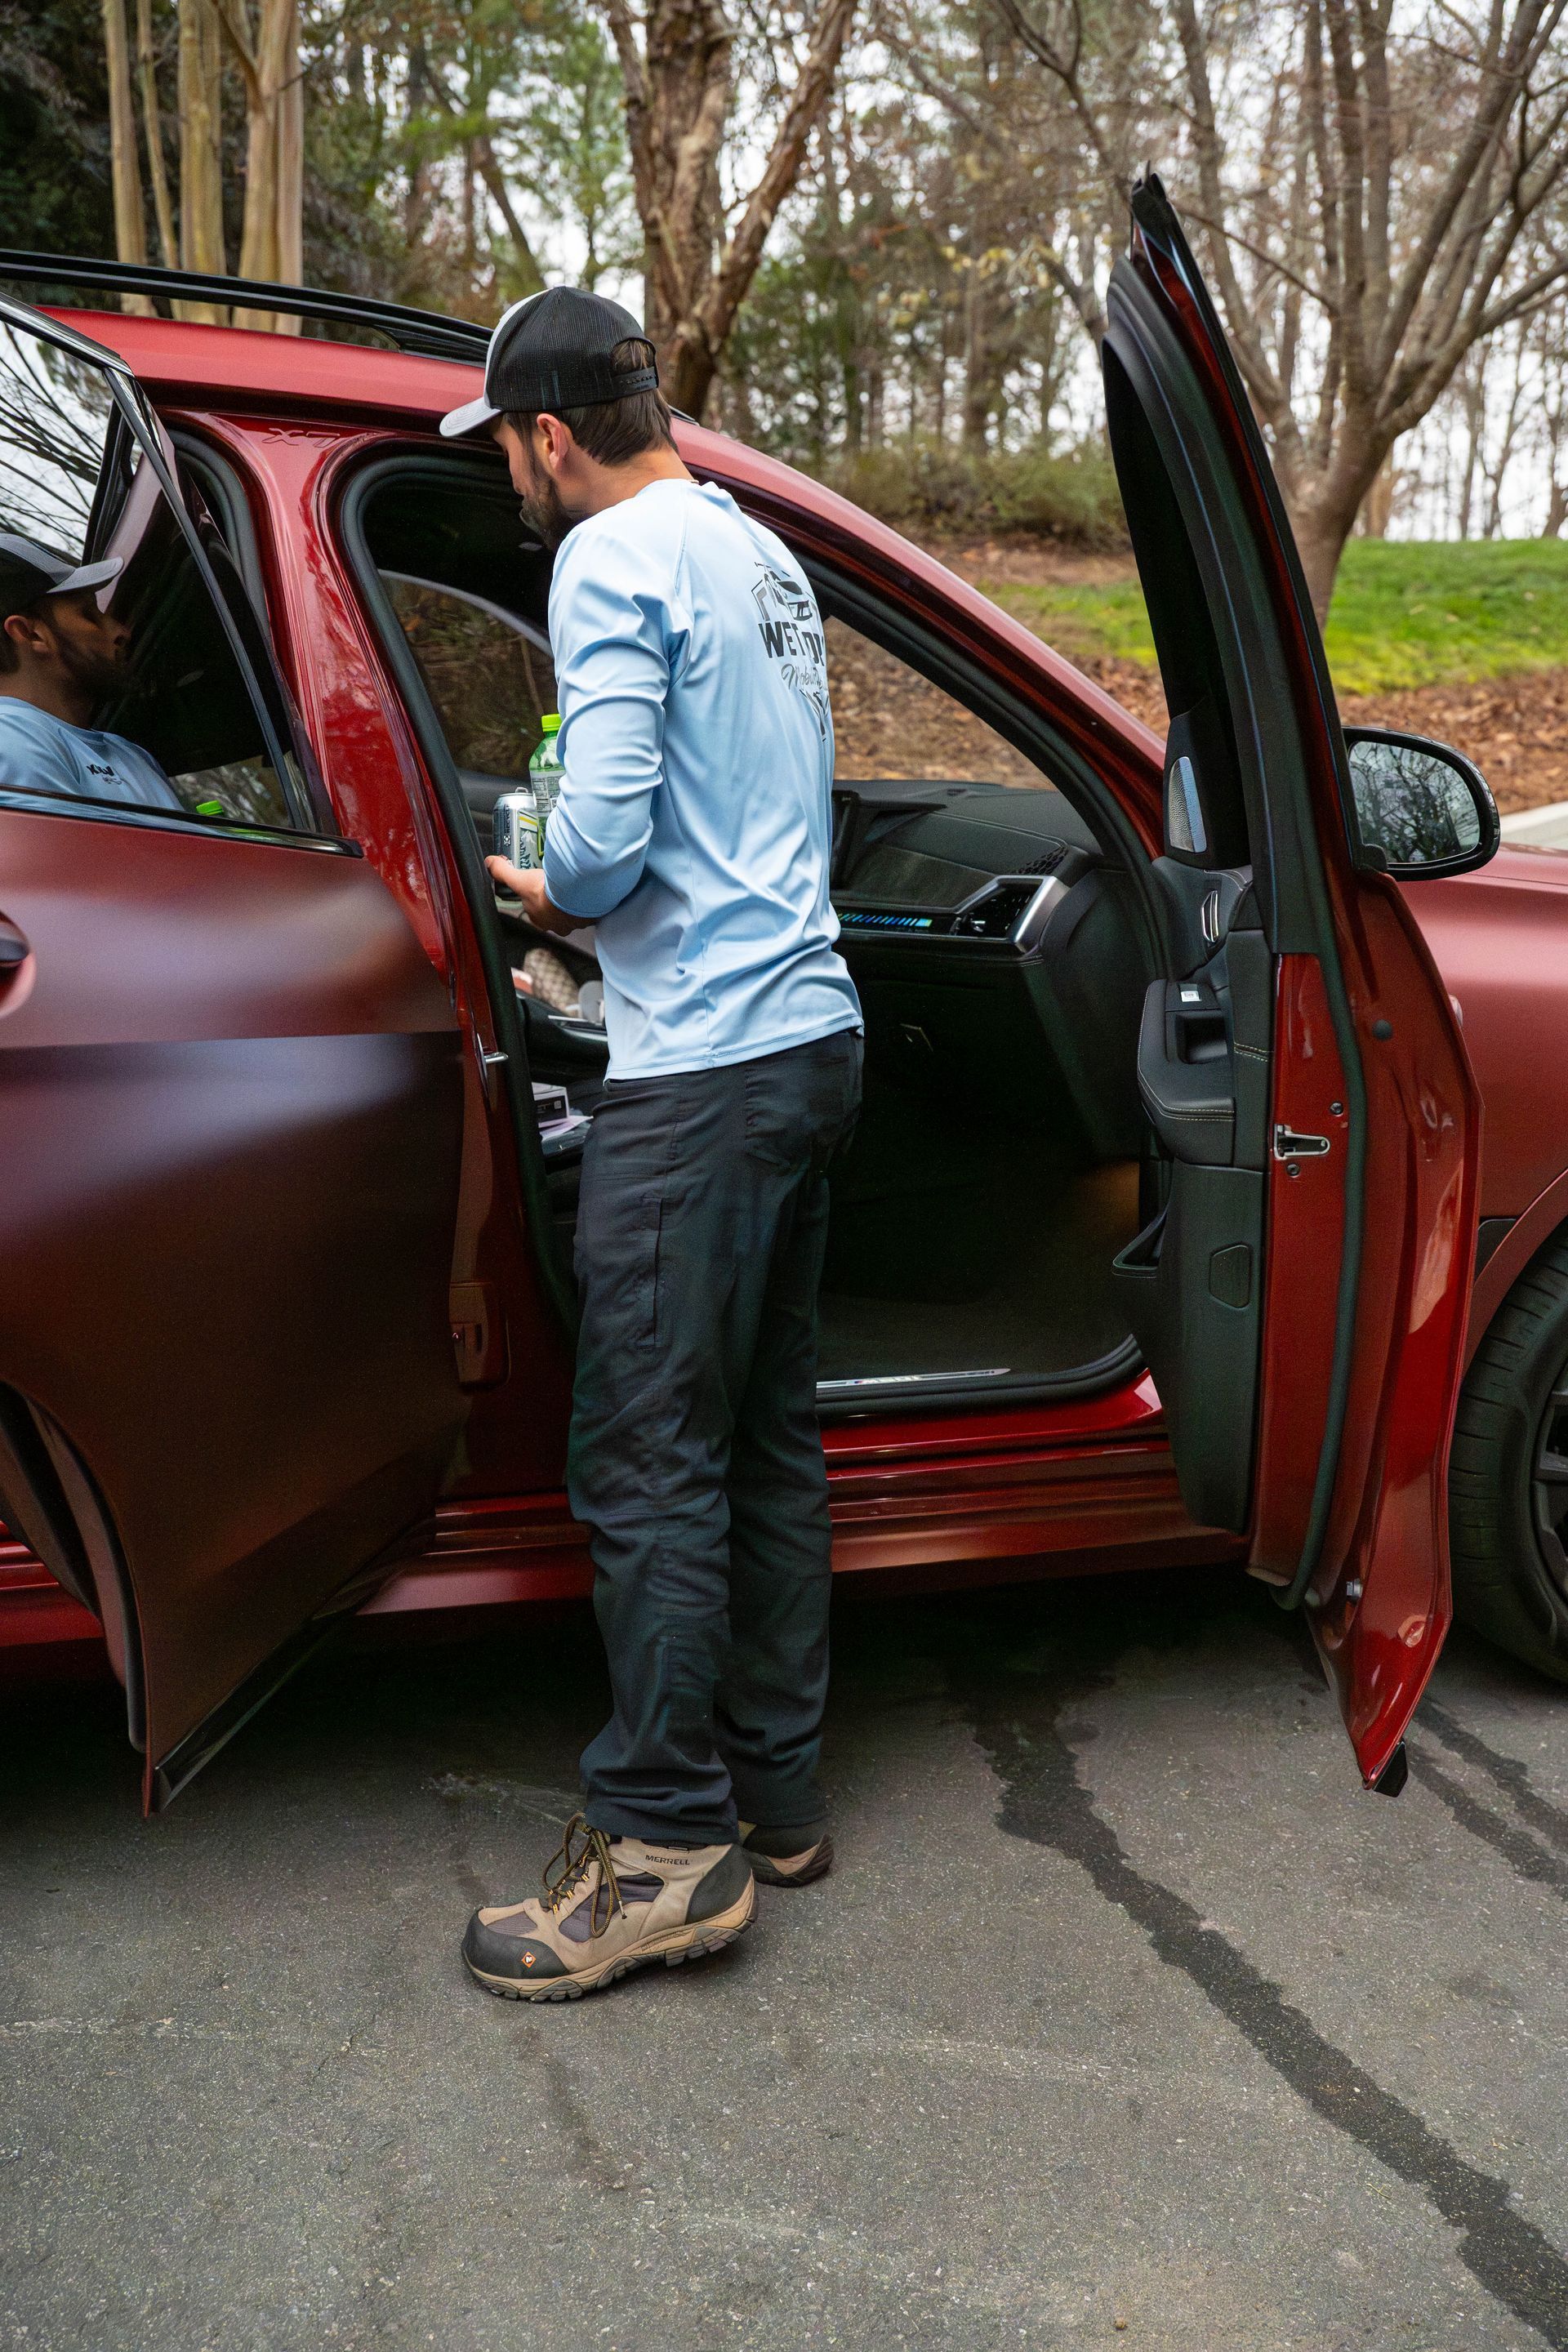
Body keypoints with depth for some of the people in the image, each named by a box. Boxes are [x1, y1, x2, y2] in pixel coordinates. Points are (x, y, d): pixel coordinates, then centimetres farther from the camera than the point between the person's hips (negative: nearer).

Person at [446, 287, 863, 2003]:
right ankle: (775, 1793, 24)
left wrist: (551, 898, 1)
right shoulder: (760, 553, 20)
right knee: (768, 1435, 14)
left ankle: (666, 1841, 6)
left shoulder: (612, 562, -9)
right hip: (811, 1032, 10)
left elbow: (605, 833, -20)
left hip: (700, 1066, -10)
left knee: (646, 1460, -3)